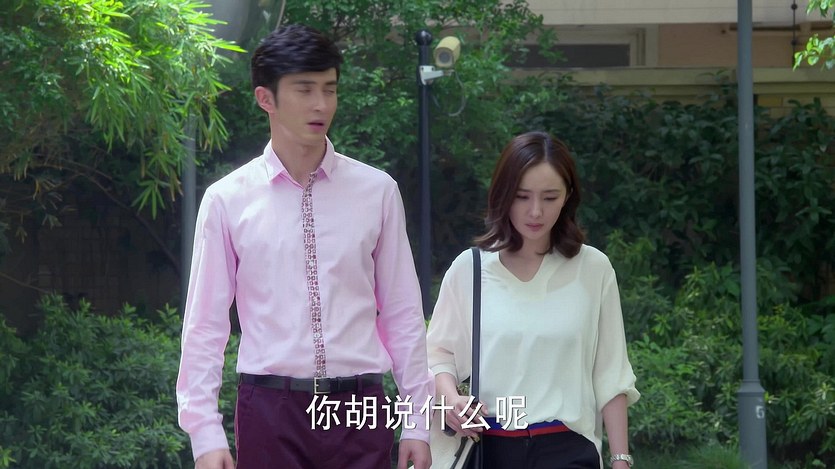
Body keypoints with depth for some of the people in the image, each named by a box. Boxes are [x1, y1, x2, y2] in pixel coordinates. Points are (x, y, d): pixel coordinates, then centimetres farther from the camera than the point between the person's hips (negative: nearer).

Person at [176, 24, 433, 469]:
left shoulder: (377, 191, 6)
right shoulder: (227, 200, 2)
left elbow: (403, 315, 8)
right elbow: (205, 324, 2)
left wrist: (417, 423, 5)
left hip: (360, 412, 1)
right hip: (270, 409, -1)